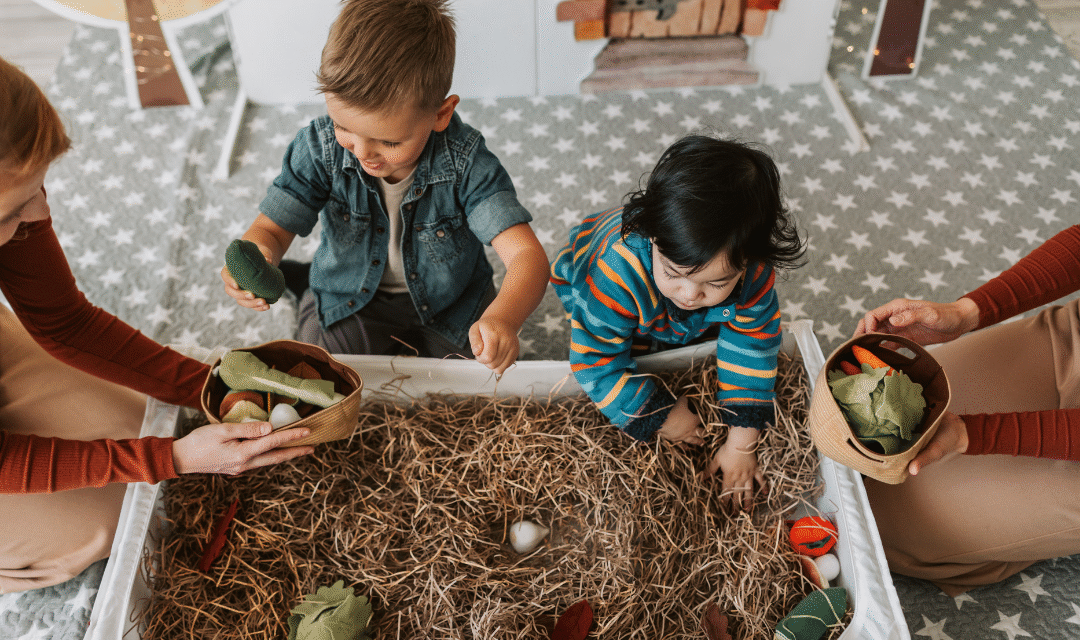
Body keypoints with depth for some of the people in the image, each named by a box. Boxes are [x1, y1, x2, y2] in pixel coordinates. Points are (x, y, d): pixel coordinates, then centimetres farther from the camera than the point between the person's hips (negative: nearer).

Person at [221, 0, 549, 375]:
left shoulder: (466, 163, -30)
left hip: (450, 304, -1)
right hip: (350, 302, 1)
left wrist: (502, 319, -60)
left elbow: (527, 254, -37)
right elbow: (272, 228, -14)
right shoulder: (320, 147, -22)